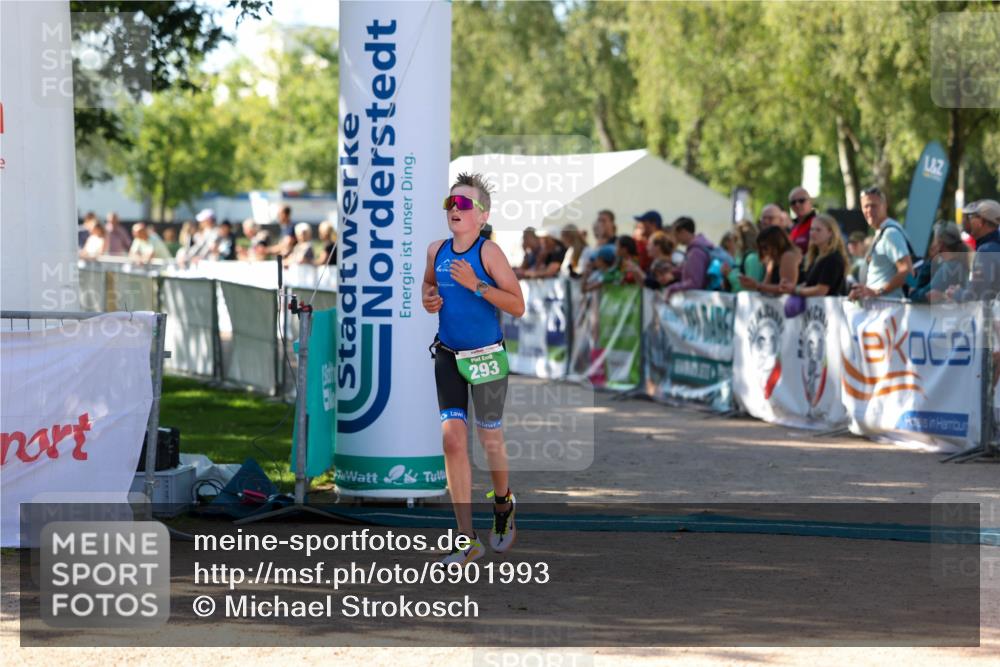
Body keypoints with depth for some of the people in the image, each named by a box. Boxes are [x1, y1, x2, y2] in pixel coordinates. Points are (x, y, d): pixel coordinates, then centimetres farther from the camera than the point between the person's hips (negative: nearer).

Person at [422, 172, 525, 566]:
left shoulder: (488, 252, -12)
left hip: (487, 357, -4)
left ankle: (503, 505, 41)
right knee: (452, 440, -7)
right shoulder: (436, 251, 4)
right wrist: (428, 298, 3)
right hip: (447, 356, 4)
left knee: (490, 441, 9)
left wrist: (475, 284, -24)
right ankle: (467, 540, -6)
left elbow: (518, 306, -15)